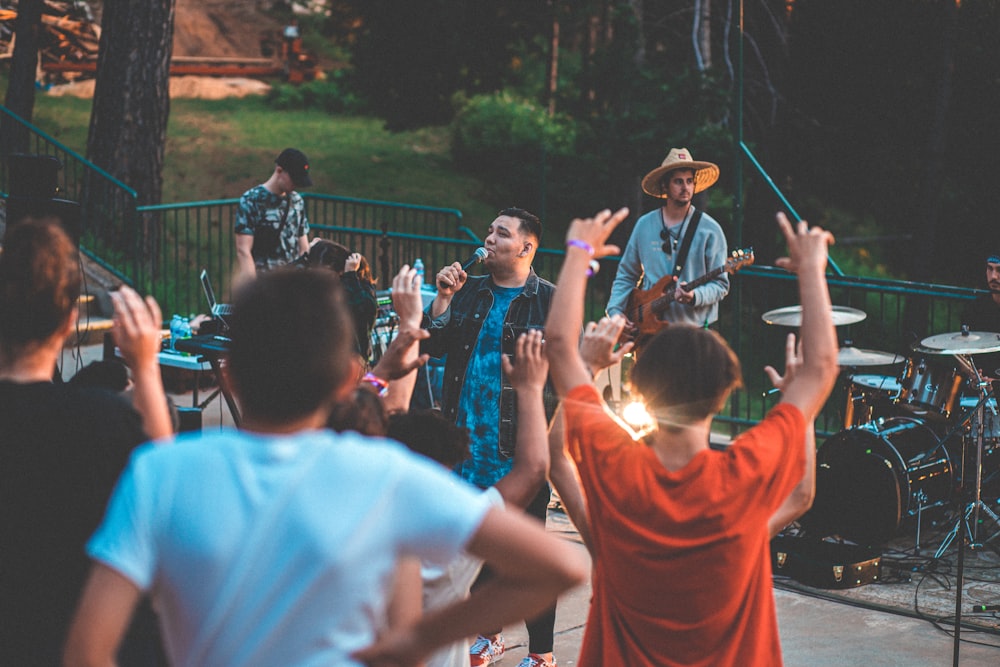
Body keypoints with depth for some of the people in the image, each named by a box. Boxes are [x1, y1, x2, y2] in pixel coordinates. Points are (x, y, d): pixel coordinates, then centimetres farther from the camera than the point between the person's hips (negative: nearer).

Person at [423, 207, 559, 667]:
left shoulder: (550, 300, -5)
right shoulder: (469, 291, 11)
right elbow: (432, 345, 6)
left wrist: (551, 432, -16)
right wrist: (444, 297, -5)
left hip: (519, 446, -5)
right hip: (467, 440, 5)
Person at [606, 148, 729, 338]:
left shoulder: (709, 230, -4)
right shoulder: (645, 225, 6)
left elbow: (720, 284, -3)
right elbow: (626, 274, 14)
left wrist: (695, 297, -21)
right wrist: (615, 311, 2)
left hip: (695, 330, -3)